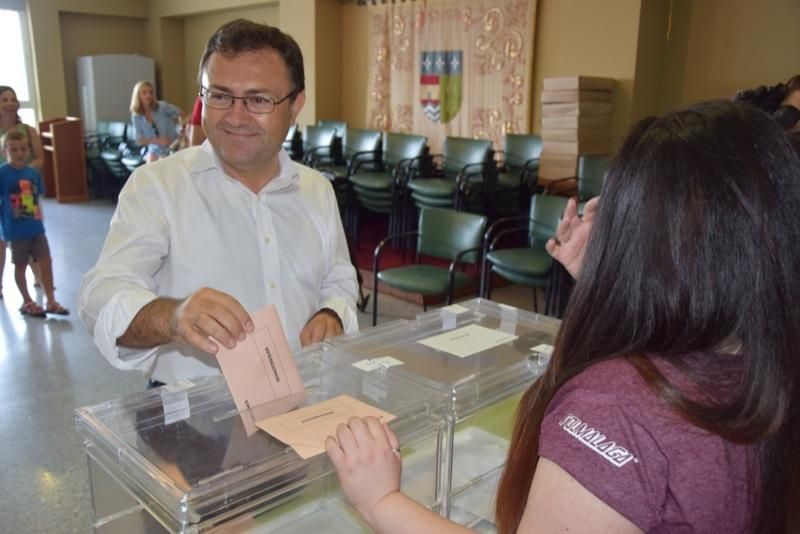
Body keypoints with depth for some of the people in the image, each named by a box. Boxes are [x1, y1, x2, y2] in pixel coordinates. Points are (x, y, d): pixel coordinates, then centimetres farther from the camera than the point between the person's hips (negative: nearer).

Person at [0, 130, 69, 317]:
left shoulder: (33, 173, 2)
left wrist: (40, 221, 9)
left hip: (36, 228, 4)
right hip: (16, 230, -4)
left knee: (45, 261, 5)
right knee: (20, 265, 10)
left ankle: (51, 301, 15)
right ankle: (27, 302, 24)